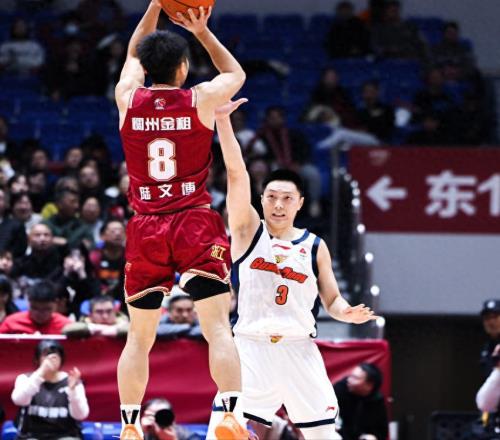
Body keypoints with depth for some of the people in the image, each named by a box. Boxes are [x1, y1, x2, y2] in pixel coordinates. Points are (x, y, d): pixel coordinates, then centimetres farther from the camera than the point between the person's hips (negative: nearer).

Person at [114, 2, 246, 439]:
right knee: (218, 326, -9)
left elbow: (133, 55, 26)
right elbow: (236, 74, 20)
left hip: (146, 228, 3)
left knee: (140, 336, 11)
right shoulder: (201, 99, -4)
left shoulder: (128, 99, 2)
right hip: (196, 224, -3)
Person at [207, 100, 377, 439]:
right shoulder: (248, 230, 4)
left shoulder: (315, 246, 10)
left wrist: (347, 312, -11)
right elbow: (237, 172, -7)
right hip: (251, 347, -2)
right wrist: (222, 120, -18)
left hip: (299, 350, 2)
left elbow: (332, 300, 13)